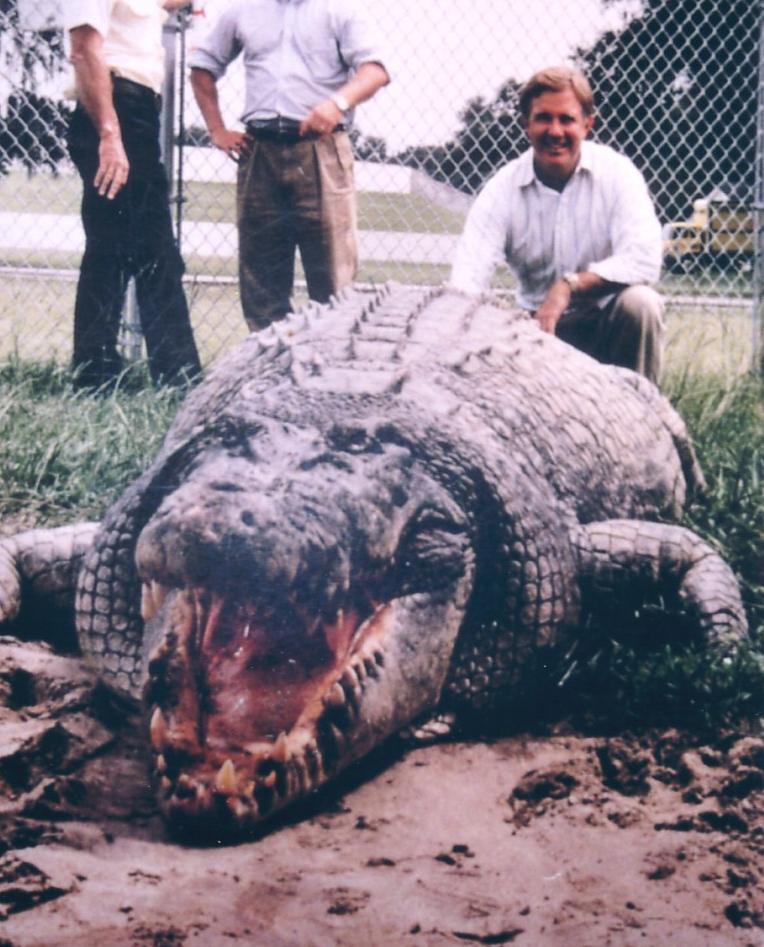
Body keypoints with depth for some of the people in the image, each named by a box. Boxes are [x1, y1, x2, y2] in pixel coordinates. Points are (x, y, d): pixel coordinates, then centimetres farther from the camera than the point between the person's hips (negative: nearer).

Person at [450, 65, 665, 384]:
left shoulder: (616, 172, -9)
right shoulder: (502, 190, -6)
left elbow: (643, 260, -22)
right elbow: (466, 279, -18)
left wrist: (569, 285, -32)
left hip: (606, 321, -1)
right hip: (538, 326, 1)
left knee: (639, 301, -32)